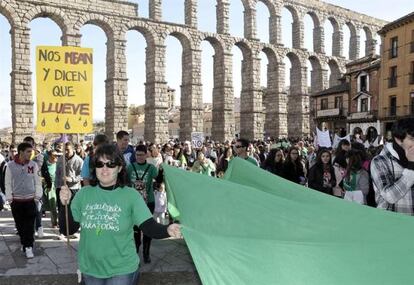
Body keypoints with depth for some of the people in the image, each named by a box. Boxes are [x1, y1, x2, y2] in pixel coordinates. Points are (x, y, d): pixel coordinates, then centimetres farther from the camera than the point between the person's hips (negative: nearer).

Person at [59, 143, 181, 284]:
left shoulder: (131, 195, -11)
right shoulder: (84, 193, -2)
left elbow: (150, 227, -18)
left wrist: (168, 230, -38)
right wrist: (65, 204, -15)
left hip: (122, 270, -3)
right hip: (89, 269, 3)